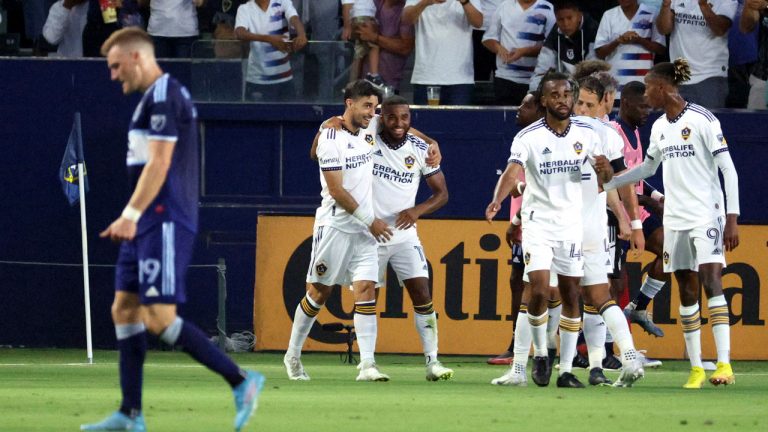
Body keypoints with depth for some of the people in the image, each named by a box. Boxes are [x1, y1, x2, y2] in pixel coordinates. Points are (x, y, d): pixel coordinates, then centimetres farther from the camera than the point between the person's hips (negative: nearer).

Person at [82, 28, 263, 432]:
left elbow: (159, 163, -20)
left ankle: (242, 382, -9)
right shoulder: (154, 97, 18)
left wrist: (131, 215, -23)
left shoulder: (164, 96, -13)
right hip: (149, 224, 11)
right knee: (125, 310, 8)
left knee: (159, 318, -14)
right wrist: (133, 219, 21)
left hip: (164, 223, -11)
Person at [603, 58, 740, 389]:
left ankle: (724, 365, -24)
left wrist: (732, 218, -16)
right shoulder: (659, 127, 11)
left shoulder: (702, 120, -10)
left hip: (706, 215, -7)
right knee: (686, 292, 5)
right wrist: (607, 182, 27)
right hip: (675, 220, 7)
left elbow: (728, 169, -11)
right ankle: (696, 368, 9)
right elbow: (647, 168, 28)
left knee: (711, 281, -18)